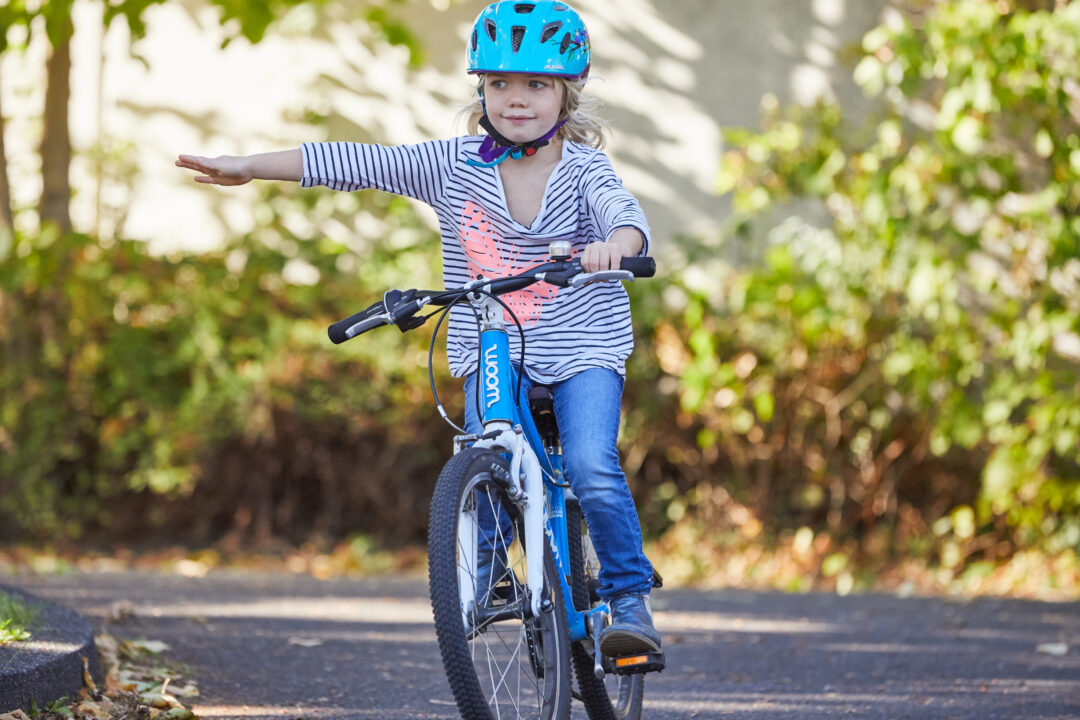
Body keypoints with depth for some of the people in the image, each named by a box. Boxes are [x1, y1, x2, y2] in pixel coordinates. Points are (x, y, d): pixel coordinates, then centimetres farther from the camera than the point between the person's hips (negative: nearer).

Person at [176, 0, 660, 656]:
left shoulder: (583, 168, -7)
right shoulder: (456, 164, -1)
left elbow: (626, 214, -25)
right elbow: (356, 163, -2)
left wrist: (614, 246, -51)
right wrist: (247, 168, -4)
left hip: (581, 344, -2)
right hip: (490, 349, 2)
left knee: (592, 468, -20)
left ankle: (630, 596, -5)